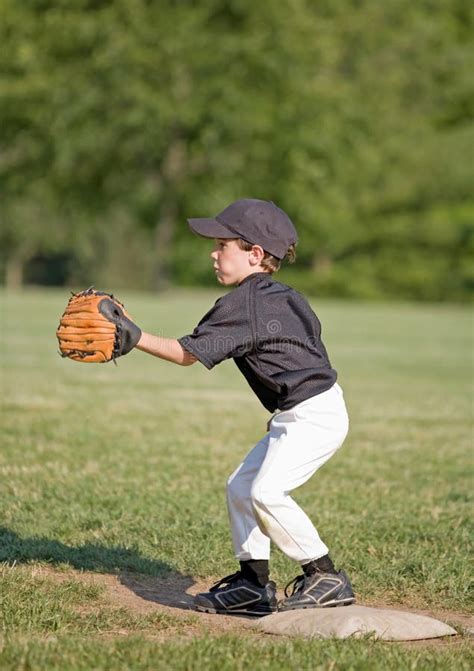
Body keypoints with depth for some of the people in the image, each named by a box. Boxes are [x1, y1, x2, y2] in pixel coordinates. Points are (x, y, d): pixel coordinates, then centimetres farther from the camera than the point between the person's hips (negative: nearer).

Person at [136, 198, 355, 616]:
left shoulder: (245, 303, -16)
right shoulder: (282, 295, 13)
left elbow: (188, 353, -15)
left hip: (315, 413, -11)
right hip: (297, 416, 11)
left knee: (266, 491, -21)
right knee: (241, 487, 11)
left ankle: (325, 577, -12)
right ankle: (254, 584, 15)